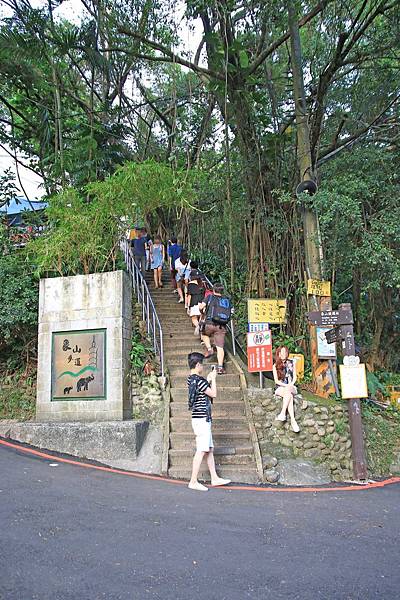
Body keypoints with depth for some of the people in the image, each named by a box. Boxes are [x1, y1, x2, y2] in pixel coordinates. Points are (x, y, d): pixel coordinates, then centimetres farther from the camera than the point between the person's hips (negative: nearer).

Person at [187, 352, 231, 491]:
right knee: (201, 451, -5)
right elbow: (213, 394, -11)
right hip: (202, 418, -10)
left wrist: (208, 380, 19)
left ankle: (214, 478, 21)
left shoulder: (191, 379, 11)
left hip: (203, 419, 10)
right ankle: (193, 482, 0)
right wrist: (213, 379, 0)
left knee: (210, 450, 14)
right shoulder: (198, 380, -18)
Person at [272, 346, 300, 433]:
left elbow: (294, 377, 9)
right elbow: (276, 380, 1)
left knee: (288, 391, -37)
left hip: (291, 387, 1)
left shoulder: (291, 363, 12)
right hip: (280, 388, -1)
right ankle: (293, 420, -44)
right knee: (289, 395, -35)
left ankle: (283, 413, -44)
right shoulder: (275, 366, 6)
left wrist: (290, 385, -11)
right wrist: (286, 385, -14)